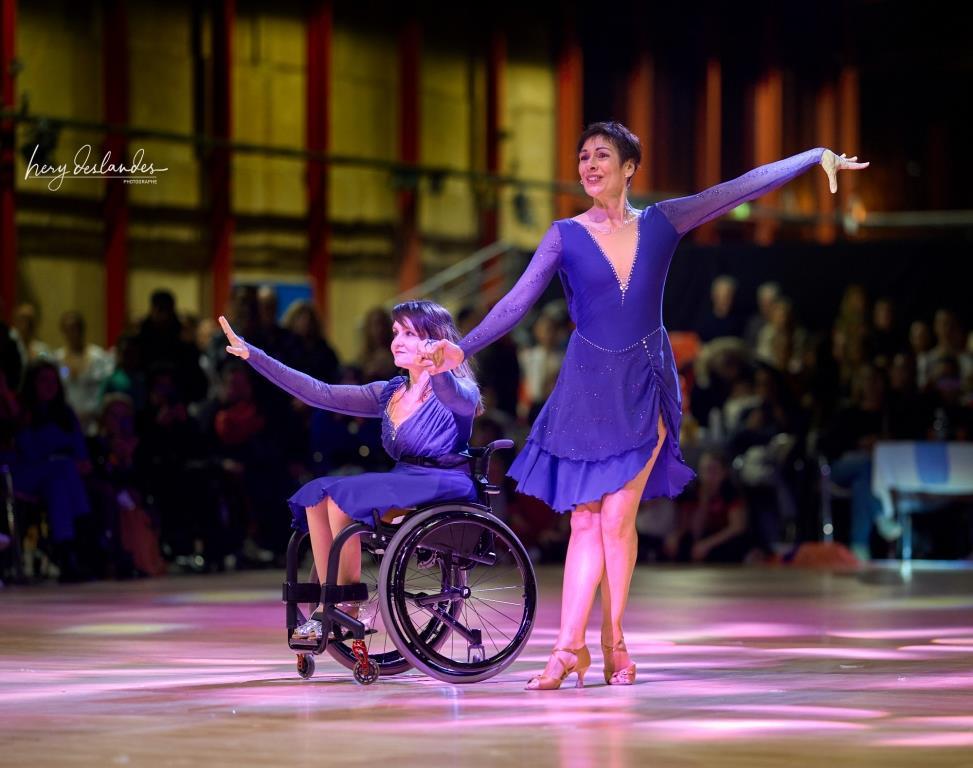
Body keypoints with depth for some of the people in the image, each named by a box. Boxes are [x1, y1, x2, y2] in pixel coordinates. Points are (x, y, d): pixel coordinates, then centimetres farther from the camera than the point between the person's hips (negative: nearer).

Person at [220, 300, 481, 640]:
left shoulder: (458, 391, -7)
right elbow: (321, 393, 11)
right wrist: (253, 356, 7)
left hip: (444, 486, -8)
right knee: (318, 495, -12)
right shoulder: (390, 394, 14)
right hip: (403, 483, 8)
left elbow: (460, 400, -33)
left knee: (343, 496, -23)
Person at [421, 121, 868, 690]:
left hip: (644, 386, 0)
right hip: (588, 386, 0)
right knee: (586, 519, 0)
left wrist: (816, 156, 1)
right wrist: (463, 349, -17)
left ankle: (613, 641, 9)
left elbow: (740, 189, 2)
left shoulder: (661, 223, 2)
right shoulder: (567, 236, -1)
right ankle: (570, 648, 2)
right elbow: (518, 302, -5)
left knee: (617, 517, -5)